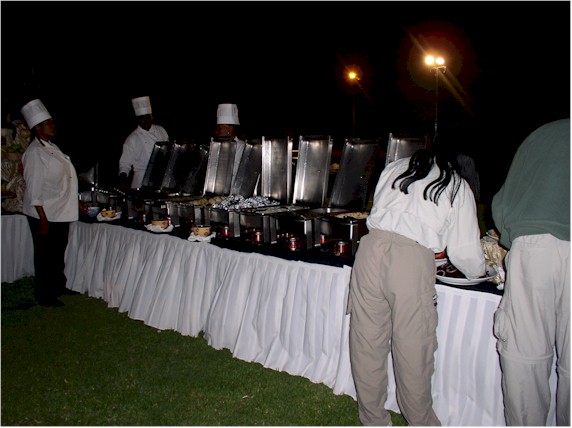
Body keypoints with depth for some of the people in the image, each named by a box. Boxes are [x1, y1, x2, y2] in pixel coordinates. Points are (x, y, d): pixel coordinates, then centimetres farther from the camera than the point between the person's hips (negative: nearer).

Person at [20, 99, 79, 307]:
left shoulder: (52, 147, 11)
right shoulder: (35, 152, -16)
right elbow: (34, 189, -19)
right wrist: (43, 219, -20)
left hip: (60, 214, 9)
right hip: (45, 215, -9)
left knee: (58, 253, 21)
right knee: (45, 256, 5)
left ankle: (58, 286, 38)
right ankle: (44, 296, 18)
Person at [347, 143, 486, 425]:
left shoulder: (395, 168, 23)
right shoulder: (459, 187, 15)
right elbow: (465, 252, 15)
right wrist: (479, 270, 35)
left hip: (372, 246, 4)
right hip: (413, 257, -3)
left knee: (367, 341, 12)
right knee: (413, 349, 10)